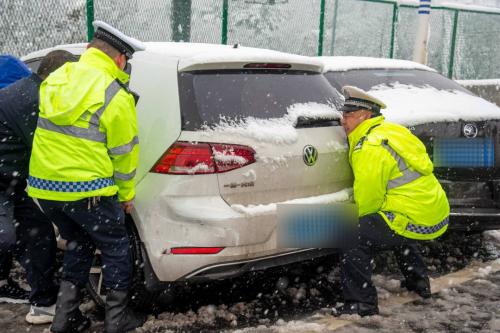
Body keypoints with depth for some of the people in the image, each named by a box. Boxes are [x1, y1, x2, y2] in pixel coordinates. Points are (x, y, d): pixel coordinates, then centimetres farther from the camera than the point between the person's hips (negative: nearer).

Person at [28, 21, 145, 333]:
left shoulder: (54, 80, 6)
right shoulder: (115, 96, -13)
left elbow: (49, 131, 15)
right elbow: (124, 152, -6)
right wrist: (126, 194, 6)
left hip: (44, 186, 6)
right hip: (87, 191, -6)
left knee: (79, 244, 24)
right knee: (116, 248, 14)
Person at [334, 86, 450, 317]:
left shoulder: (369, 148, -16)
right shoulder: (392, 131, 15)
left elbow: (367, 199, -12)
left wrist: (364, 222, 8)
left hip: (413, 220, -10)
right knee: (398, 235, 39)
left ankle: (362, 303, -7)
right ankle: (418, 282, 46)